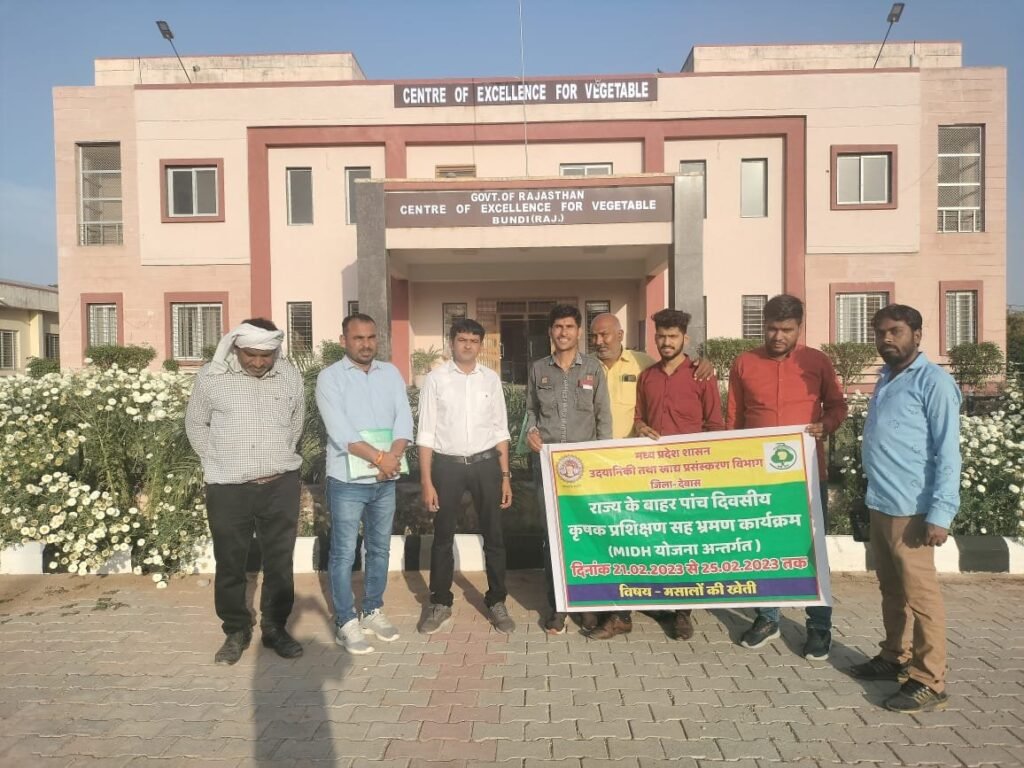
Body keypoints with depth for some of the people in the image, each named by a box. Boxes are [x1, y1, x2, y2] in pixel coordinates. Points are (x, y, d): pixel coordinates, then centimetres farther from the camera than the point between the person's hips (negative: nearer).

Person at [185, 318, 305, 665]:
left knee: (280, 562, 10)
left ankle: (275, 627, 27)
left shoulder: (290, 376, 0)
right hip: (228, 487, -1)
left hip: (280, 484, 2)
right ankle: (236, 630, 27)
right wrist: (215, 463, 7)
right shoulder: (211, 376, -6)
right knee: (230, 564, 9)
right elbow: (195, 423, 8)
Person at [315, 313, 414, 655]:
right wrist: (379, 457, -22)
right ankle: (346, 623, 15)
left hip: (385, 480, 5)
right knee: (344, 553, 3)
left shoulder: (391, 373, 7)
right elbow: (340, 431, -18)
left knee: (380, 549, 14)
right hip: (347, 481, -4)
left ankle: (373, 611, 29)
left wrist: (392, 458, -17)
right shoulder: (329, 377, -7)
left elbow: (404, 420, -1)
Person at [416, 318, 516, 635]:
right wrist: (426, 481, -6)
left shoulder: (491, 379, 4)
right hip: (447, 464, -2)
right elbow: (426, 434, -3)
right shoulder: (435, 379, -4)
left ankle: (497, 602, 27)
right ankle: (440, 604, 28)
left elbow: (500, 431, 7)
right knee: (443, 537, 11)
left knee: (493, 535, 11)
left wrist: (505, 476, 4)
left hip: (485, 463, 2)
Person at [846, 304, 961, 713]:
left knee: (920, 594, 0)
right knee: (891, 589, 18)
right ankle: (895, 658, 31)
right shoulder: (885, 379, 15)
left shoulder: (933, 382, -11)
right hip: (880, 504, 8)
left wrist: (941, 512, -20)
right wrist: (875, 494, 15)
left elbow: (948, 451, -16)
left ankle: (930, 683, 9)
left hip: (911, 508, -8)